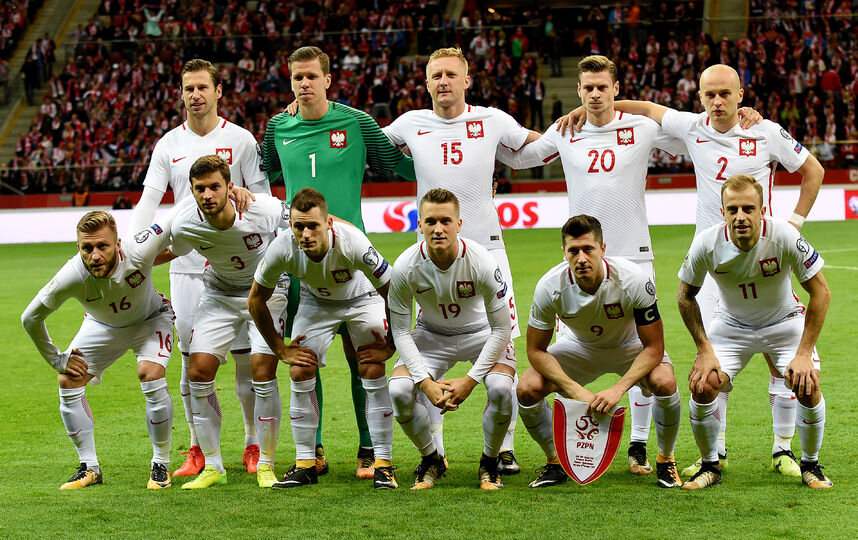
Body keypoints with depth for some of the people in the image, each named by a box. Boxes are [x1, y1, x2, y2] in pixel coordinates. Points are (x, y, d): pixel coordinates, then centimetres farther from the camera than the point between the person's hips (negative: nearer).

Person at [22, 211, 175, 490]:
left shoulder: (139, 252, -40)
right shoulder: (71, 277, -35)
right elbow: (30, 318, -17)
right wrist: (57, 359, -10)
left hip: (150, 319, -2)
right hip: (102, 325, 2)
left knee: (151, 374, -25)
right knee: (68, 381, -9)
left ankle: (161, 465, -8)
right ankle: (89, 468, 6)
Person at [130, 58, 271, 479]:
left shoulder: (241, 140, 2)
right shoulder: (168, 145, 8)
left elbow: (264, 199, 5)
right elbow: (148, 200, 1)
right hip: (186, 266, 2)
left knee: (247, 356, -2)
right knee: (192, 359, 4)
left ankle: (254, 444, 11)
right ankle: (199, 447, 15)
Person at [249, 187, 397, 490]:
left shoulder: (352, 243, -39)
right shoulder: (282, 249, -31)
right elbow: (256, 301, -12)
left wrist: (390, 347, -19)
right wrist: (281, 350, -7)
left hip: (362, 297, -2)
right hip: (315, 302, 3)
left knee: (372, 370, -16)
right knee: (300, 372, -8)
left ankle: (383, 464, -9)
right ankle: (305, 464, 4)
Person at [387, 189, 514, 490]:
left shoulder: (482, 264, -29)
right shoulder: (405, 267, -24)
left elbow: (501, 329, -19)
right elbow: (400, 330, -13)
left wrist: (470, 380, -24)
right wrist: (426, 382, -23)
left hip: (481, 333, -2)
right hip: (431, 334, 2)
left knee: (500, 388, -30)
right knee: (399, 391, -22)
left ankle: (489, 463, -1)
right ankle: (431, 460, 5)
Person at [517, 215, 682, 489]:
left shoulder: (635, 280, -33)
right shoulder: (550, 287, -28)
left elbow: (653, 348, -25)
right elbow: (536, 350, -17)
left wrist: (617, 389, -38)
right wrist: (576, 390, -30)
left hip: (630, 346, -2)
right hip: (579, 347, 2)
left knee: (664, 382, -32)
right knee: (527, 389, -21)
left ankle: (666, 461, -4)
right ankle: (556, 462, 4)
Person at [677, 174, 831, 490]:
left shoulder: (785, 237, -30)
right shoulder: (707, 244, -25)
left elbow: (820, 292, -19)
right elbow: (685, 296, -6)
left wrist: (804, 353, -21)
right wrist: (704, 350, -10)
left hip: (785, 322, -1)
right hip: (732, 326, 1)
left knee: (808, 386, -21)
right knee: (702, 386, -18)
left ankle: (810, 465, 5)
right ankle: (710, 466, 6)